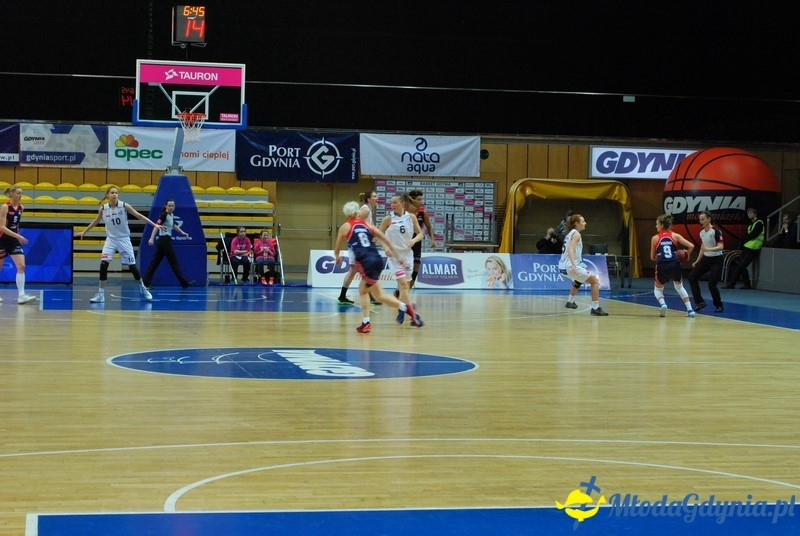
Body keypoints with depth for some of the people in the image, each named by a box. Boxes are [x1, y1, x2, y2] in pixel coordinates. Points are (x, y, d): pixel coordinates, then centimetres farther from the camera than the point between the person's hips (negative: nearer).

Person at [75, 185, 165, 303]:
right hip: (111, 239, 1)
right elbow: (96, 221, 13)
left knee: (132, 266, 1)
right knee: (103, 264, -14)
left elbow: (139, 216, -8)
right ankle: (100, 294, -8)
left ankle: (143, 288, 24)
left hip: (124, 239, -1)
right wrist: (84, 231, 22)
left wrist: (154, 224, -12)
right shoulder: (103, 208, -5)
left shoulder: (124, 206, -11)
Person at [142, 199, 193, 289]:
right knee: (174, 262, -1)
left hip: (164, 241, 9)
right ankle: (184, 282, 5)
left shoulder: (171, 215, 12)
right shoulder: (164, 215, -14)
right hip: (164, 240, -9)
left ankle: (145, 282, 6)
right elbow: (156, 226, -25)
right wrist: (152, 238, -36)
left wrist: (182, 232, 36)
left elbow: (174, 225, 31)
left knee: (155, 262, 6)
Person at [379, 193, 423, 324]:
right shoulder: (388, 218, -6)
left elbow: (420, 234, 7)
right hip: (394, 255, -3)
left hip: (407, 254, 3)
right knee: (403, 283, -14)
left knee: (405, 285, 12)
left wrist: (414, 240, -14)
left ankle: (401, 312, 36)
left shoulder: (411, 217, 0)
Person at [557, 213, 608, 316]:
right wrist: (573, 265, -35)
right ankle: (595, 308, -11)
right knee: (595, 281, -4)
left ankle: (570, 301, 45)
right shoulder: (576, 234, -9)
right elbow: (570, 249, -23)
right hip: (569, 266, -10)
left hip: (563, 266, 10)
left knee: (579, 279, 39)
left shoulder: (570, 234, 17)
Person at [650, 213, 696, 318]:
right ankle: (690, 310, 19)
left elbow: (652, 257, 13)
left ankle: (663, 304, -8)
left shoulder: (655, 238, 8)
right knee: (679, 287, 28)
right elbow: (691, 246, 1)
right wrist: (687, 255, 20)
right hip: (675, 265, 2)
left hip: (662, 266, -2)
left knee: (658, 289, 22)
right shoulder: (675, 236, 9)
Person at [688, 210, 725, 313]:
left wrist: (708, 249, -38)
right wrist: (697, 261, 17)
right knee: (692, 277, -1)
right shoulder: (701, 232, 6)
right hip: (706, 259, 8)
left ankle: (719, 306, 12)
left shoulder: (716, 231, -16)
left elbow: (721, 247, -24)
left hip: (716, 260, -8)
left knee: (712, 285, -10)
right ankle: (699, 302, 6)